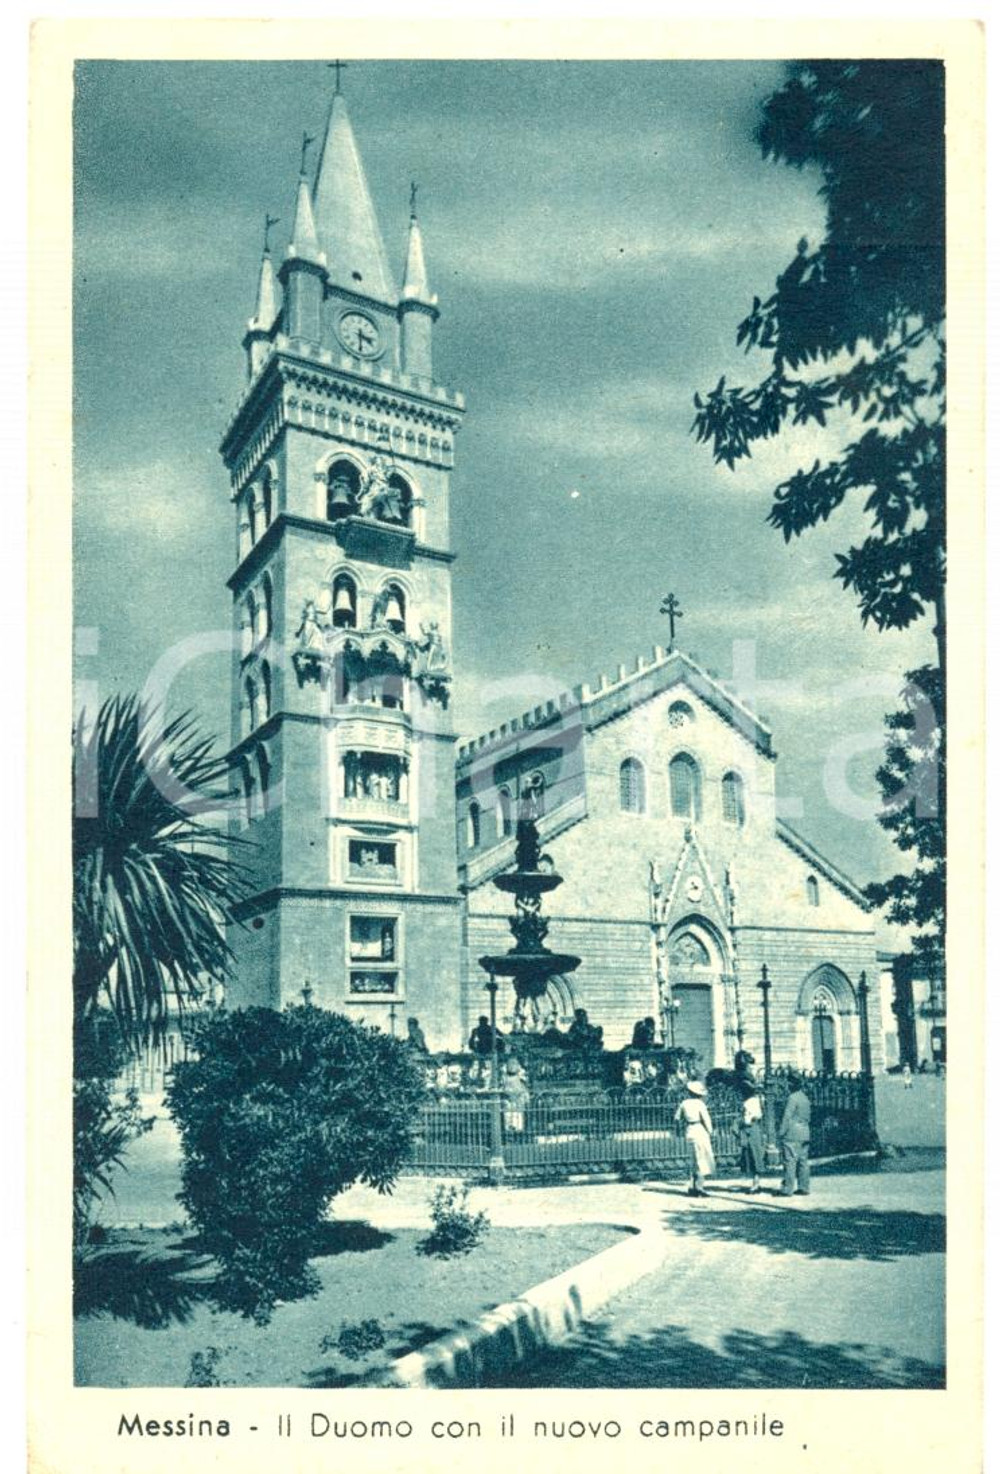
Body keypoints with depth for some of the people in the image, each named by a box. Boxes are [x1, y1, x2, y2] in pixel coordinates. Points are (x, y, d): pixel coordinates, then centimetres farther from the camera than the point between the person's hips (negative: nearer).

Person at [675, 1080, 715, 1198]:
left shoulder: (684, 1103, 5)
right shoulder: (699, 1103, -10)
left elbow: (677, 1118, 10)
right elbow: (706, 1118, -14)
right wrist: (710, 1132, -4)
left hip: (689, 1132, 6)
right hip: (700, 1131, -6)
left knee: (695, 1160, 17)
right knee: (703, 1160, 1)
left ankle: (692, 1187, 15)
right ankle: (699, 1187, -4)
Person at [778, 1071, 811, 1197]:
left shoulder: (793, 1098, -12)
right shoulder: (805, 1097, 14)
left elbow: (787, 1117, -15)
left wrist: (781, 1133, -11)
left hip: (792, 1135, -8)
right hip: (804, 1133, 8)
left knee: (790, 1161, -6)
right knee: (803, 1161, 10)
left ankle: (788, 1189, -7)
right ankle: (804, 1188, 13)